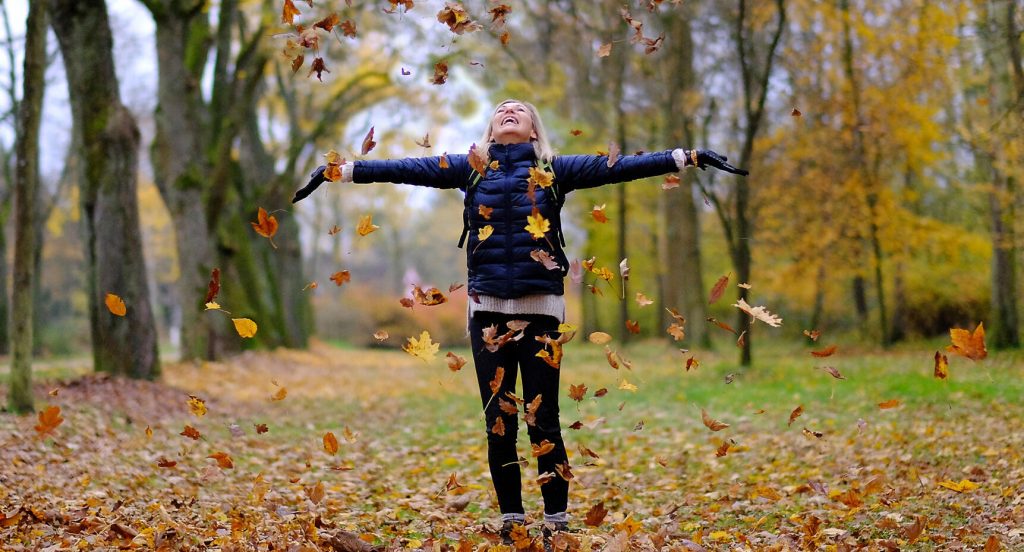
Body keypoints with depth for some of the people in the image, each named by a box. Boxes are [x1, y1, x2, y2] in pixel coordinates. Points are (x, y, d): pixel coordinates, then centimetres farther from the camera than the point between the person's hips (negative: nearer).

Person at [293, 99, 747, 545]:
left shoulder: (555, 170, 8)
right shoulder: (471, 168, 11)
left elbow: (616, 167, 2)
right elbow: (406, 169, 6)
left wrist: (689, 157, -5)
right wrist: (342, 171, 0)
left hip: (540, 308, -2)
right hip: (488, 308, 2)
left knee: (543, 420, -1)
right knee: (498, 422, 4)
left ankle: (557, 524, 8)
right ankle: (511, 522, 14)